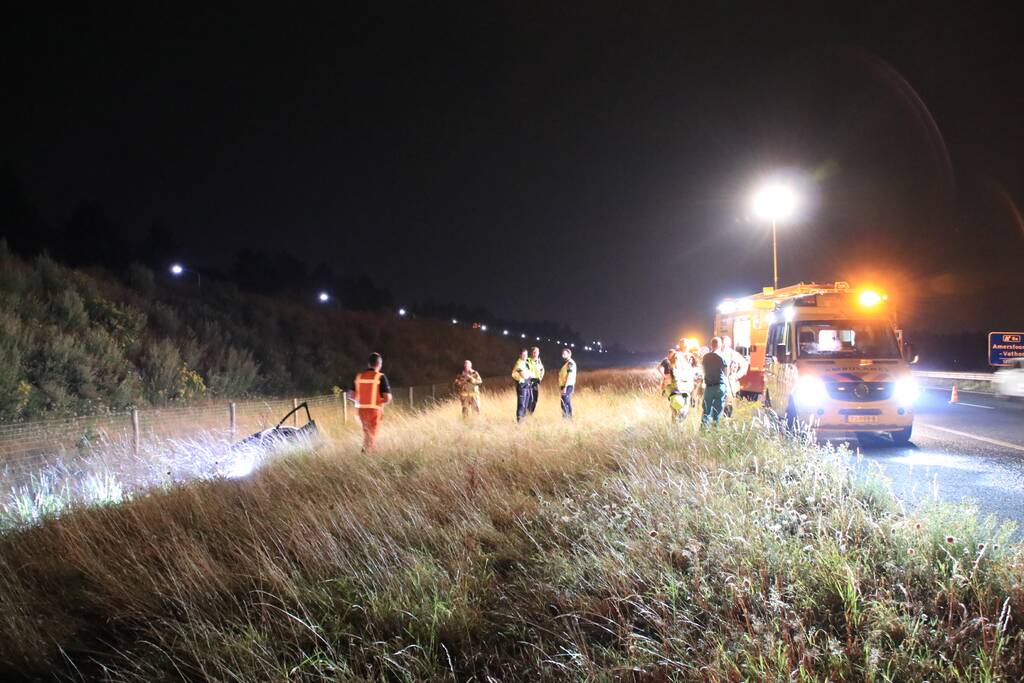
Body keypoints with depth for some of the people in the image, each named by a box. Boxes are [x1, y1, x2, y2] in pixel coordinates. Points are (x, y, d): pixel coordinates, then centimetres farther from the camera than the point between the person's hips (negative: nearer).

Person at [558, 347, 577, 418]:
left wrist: (565, 387, -24)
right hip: (565, 386, 10)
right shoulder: (567, 363, 18)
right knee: (568, 403, 12)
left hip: (567, 386, -10)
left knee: (564, 403, -14)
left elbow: (569, 376, -20)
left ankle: (566, 418, -16)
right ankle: (569, 418, 15)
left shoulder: (570, 363, -13)